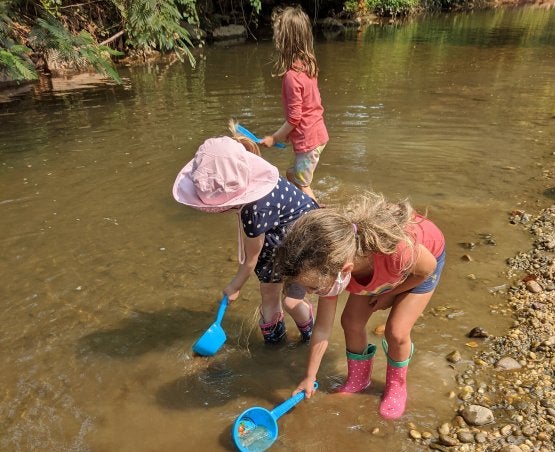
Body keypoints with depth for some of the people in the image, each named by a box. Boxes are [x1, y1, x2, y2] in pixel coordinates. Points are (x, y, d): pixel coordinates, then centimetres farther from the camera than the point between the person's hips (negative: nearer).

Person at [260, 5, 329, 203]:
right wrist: (285, 134, 16)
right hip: (317, 133, 9)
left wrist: (274, 138, -7)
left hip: (308, 140, -9)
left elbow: (294, 118, -21)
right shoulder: (308, 65, 2)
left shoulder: (292, 76, -24)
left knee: (301, 185, 8)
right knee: (293, 176, 23)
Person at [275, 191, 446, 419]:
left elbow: (428, 268, -22)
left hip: (425, 260, -3)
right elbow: (322, 328, -17)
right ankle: (357, 380, 26)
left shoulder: (396, 249, -49)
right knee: (351, 321, -2)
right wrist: (310, 377, -9)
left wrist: (389, 294, -11)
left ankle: (396, 386, 21)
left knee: (396, 332, -10)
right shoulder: (331, 265, -31)